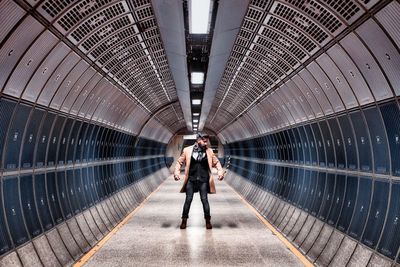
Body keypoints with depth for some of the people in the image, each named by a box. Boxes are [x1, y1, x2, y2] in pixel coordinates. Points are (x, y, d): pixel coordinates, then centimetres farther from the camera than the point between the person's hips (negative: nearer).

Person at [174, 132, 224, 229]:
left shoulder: (209, 151, 1)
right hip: (191, 180, 0)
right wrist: (177, 172, -10)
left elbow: (216, 162, 11)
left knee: (204, 200, 2)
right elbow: (179, 162, 5)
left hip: (203, 180, 1)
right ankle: (184, 220, 19)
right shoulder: (187, 150, -3)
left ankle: (208, 221, 18)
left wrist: (220, 171, -6)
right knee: (188, 200, 2)